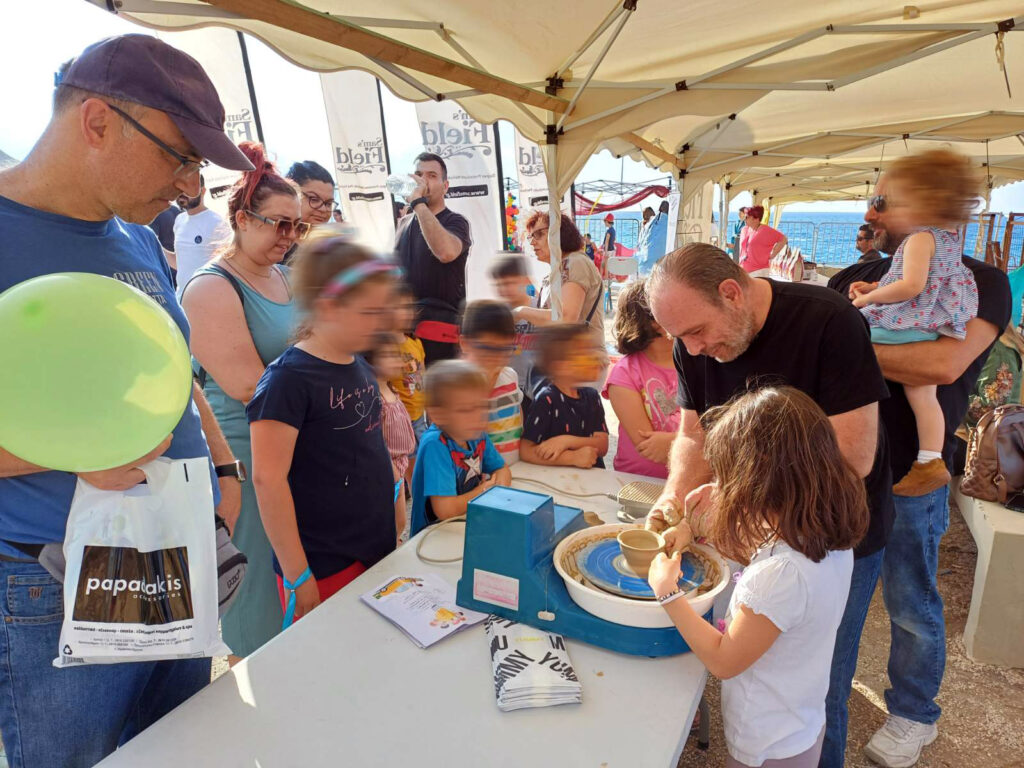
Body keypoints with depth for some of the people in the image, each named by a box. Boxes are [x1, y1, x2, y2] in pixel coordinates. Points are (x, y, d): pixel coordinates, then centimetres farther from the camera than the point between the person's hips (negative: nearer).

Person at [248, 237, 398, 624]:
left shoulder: (361, 367, 6)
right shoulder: (288, 379, -18)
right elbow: (268, 479, -20)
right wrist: (297, 577, -17)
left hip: (378, 553, 7)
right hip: (323, 570, -7)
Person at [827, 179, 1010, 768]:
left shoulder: (981, 283, -10)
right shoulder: (860, 276, 6)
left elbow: (943, 364, -28)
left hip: (907, 477, -5)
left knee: (911, 605, 14)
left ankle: (915, 716, 40)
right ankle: (831, 687, 45)